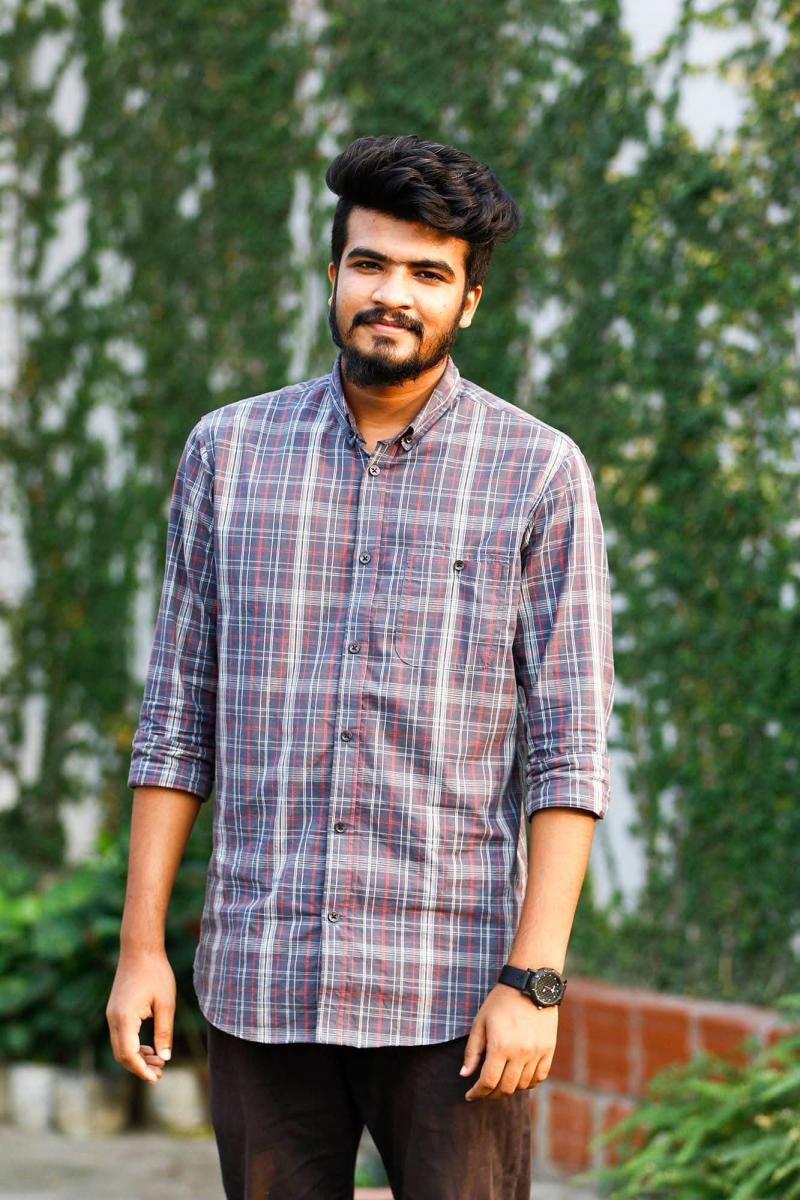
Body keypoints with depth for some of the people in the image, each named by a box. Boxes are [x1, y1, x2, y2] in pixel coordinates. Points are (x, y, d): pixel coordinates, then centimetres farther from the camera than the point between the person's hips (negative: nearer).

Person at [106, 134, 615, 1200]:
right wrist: (141, 943, 4)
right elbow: (178, 719, 9)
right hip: (260, 986, 2)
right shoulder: (229, 451, 7)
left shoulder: (538, 472, -1)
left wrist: (535, 979, -11)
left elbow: (568, 750, -4)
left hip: (450, 991, -2)